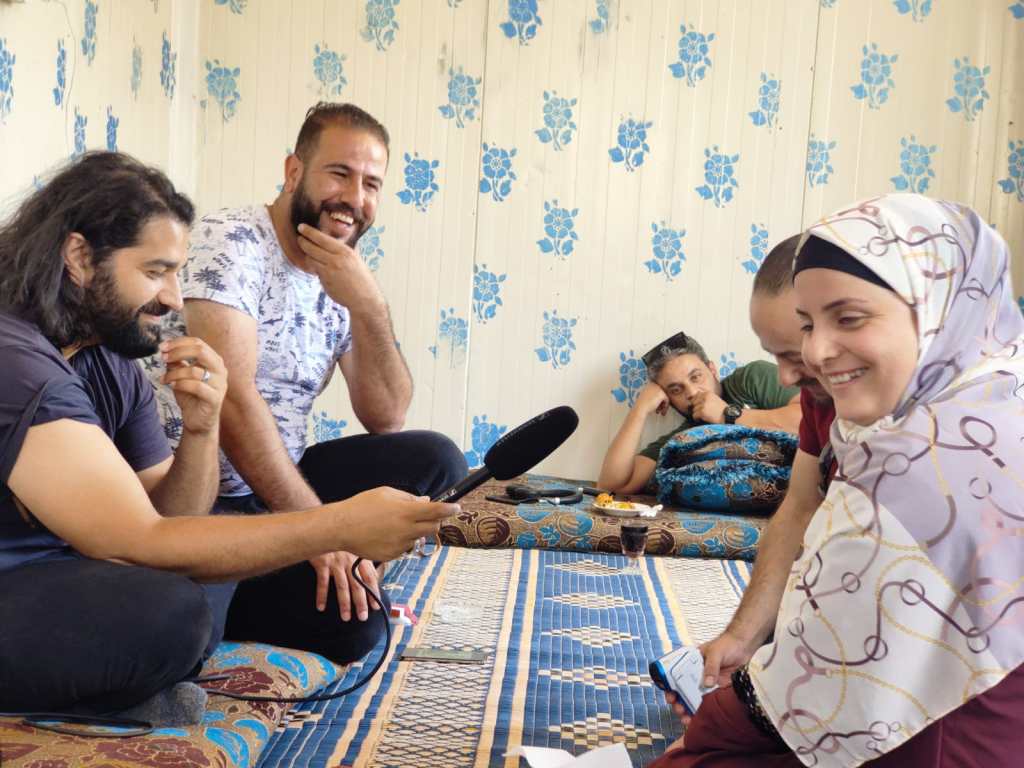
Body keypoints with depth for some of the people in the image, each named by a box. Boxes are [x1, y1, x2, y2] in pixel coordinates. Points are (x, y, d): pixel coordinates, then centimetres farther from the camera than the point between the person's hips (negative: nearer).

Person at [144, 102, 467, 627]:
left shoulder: (344, 279, 9)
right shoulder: (230, 242, -13)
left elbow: (384, 421, 2)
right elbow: (232, 399, -24)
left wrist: (369, 306, -14)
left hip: (280, 482, 8)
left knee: (435, 459, -4)